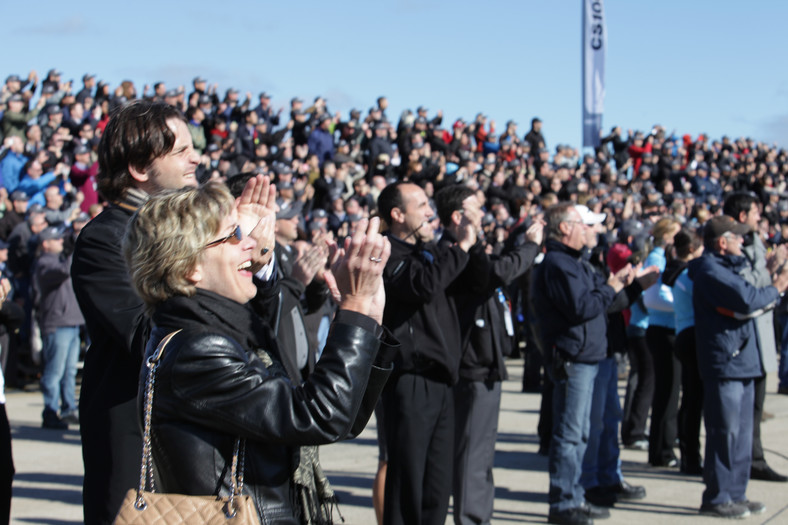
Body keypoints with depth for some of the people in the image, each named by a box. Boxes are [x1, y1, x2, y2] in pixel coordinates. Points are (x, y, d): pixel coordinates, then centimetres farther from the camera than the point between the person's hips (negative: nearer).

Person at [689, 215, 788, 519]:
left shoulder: (727, 268, 21)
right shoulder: (710, 271, -13)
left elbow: (750, 305, 21)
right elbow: (746, 301, -21)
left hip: (742, 362, 10)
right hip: (724, 363, -10)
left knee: (742, 433, 13)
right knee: (725, 433, -7)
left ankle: (735, 494, 20)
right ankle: (716, 498, -1)